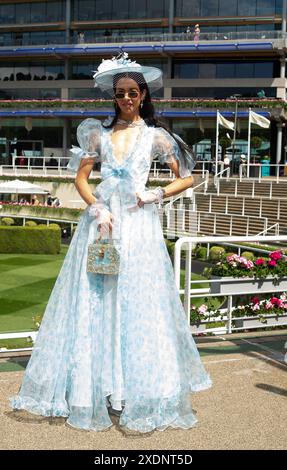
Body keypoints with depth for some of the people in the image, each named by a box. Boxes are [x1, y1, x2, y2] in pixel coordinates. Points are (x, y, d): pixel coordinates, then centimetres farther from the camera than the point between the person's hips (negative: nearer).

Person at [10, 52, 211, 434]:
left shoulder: (155, 136, 7)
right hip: (101, 218, 2)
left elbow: (187, 178, 7)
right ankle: (97, 387, 12)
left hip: (138, 225, -2)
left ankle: (137, 390, 8)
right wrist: (98, 211, -7)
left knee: (137, 303, -1)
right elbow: (81, 178, 8)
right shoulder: (99, 133, 11)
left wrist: (155, 195, -6)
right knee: (94, 303, 2)